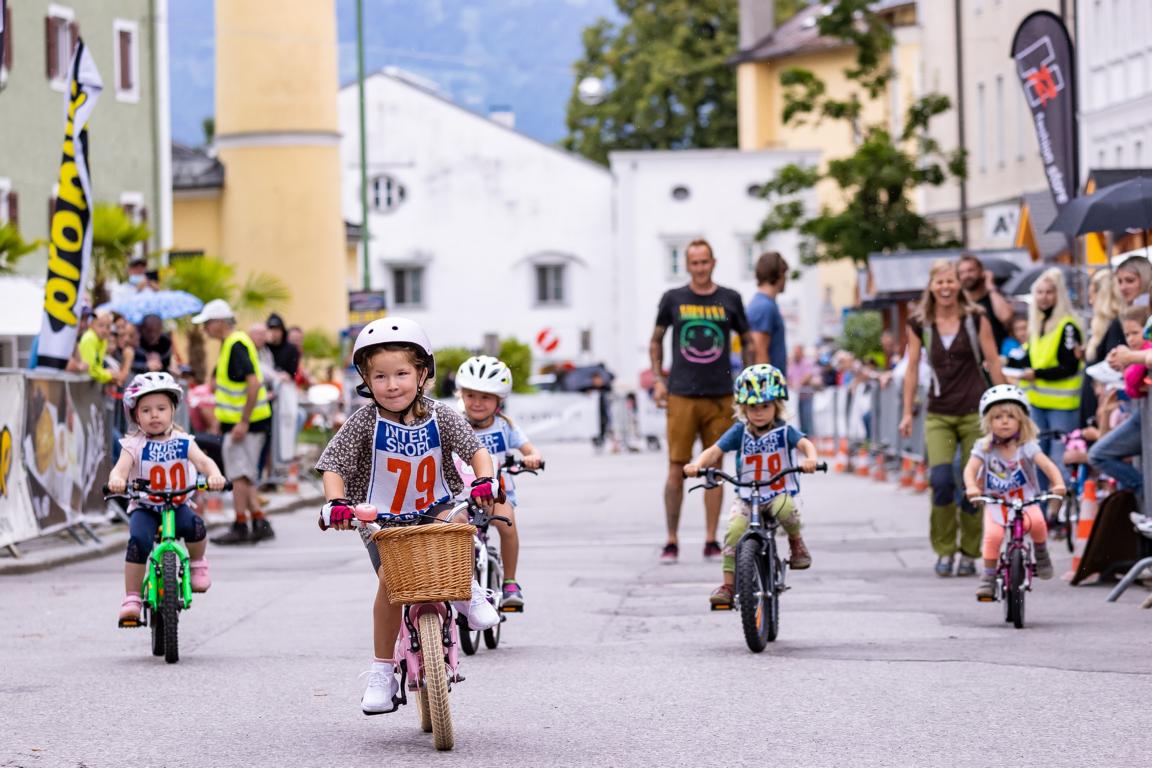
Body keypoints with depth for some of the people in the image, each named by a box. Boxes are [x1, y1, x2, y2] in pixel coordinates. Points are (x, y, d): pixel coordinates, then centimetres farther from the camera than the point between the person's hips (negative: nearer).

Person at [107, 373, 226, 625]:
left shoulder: (183, 442, 0)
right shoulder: (134, 445, -4)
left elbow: (203, 461, -14)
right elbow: (121, 466, -21)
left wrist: (214, 475, -38)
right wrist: (116, 479, -46)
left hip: (178, 506, 1)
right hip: (144, 508, -1)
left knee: (194, 525, -31)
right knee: (139, 540, -29)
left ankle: (198, 563, 1)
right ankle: (132, 598, -18)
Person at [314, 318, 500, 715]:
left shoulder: (439, 417, -9)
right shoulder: (364, 422, -13)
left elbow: (476, 449, -7)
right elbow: (332, 466, -14)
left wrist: (484, 481, -27)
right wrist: (337, 503, -32)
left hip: (435, 508, 1)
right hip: (382, 519, -1)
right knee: (390, 578, -20)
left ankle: (467, 591, -4)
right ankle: (383, 670, -7)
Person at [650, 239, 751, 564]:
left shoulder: (730, 300, 7)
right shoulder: (673, 299, 5)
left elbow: (747, 342, 17)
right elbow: (655, 341, 16)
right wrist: (657, 380, 5)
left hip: (720, 397, 1)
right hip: (681, 396, -1)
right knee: (677, 469, -3)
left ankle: (711, 542, 9)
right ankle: (671, 541, 4)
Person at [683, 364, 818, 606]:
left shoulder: (783, 431, -2)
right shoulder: (740, 432, 1)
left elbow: (805, 443, -18)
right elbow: (715, 451, -7)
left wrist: (810, 459, -43)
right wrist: (697, 464, -28)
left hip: (779, 493, -1)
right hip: (747, 497, 2)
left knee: (785, 508, -36)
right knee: (735, 530, -24)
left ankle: (796, 542, -3)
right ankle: (727, 585, -17)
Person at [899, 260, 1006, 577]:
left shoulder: (976, 320, 2)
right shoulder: (919, 325, 5)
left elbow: (993, 363, 4)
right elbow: (912, 368, 9)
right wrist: (908, 413, 5)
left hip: (975, 413, 0)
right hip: (938, 415, 0)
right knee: (941, 479, -16)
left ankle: (969, 554, 14)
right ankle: (944, 551, -2)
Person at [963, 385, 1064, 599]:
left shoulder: (1027, 446, -9)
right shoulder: (984, 447, -5)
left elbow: (1047, 465, -21)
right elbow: (970, 469, -17)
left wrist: (1058, 483, -41)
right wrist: (971, 487, -39)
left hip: (1025, 500, 0)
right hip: (994, 502, 0)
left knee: (1036, 522, -30)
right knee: (993, 534, -26)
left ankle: (1041, 550, 1)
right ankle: (989, 575, -8)